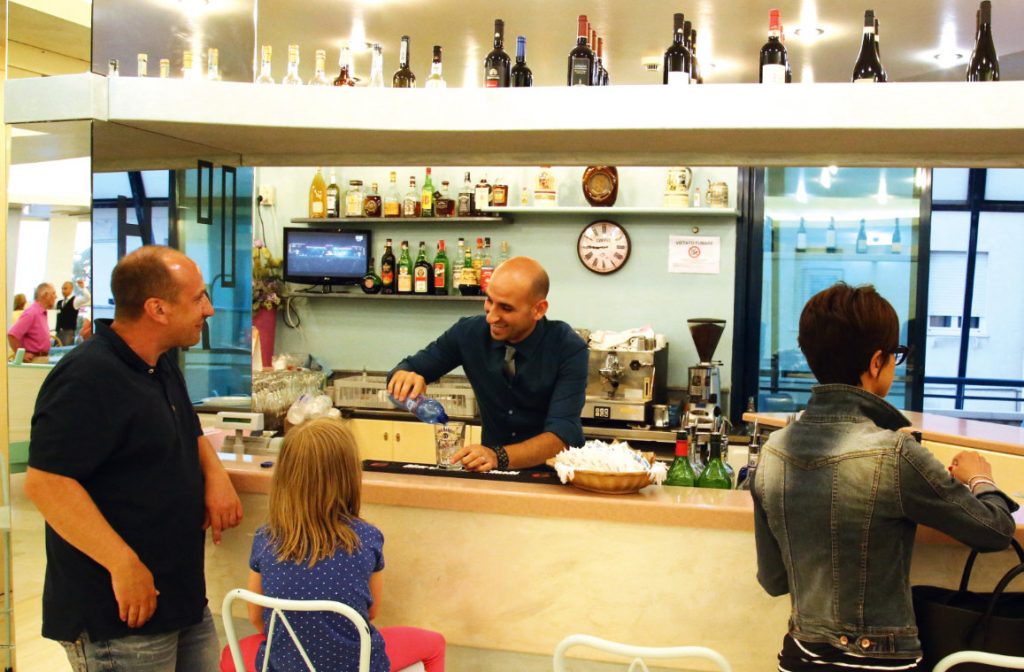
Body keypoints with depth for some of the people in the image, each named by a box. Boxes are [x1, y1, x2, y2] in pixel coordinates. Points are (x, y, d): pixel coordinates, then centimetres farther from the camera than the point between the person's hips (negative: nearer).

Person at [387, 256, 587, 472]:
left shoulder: (569, 349, -17)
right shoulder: (469, 332, -8)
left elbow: (562, 434, -25)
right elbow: (410, 367, 2)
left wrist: (499, 456, -40)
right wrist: (405, 376, -21)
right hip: (493, 470, 3)